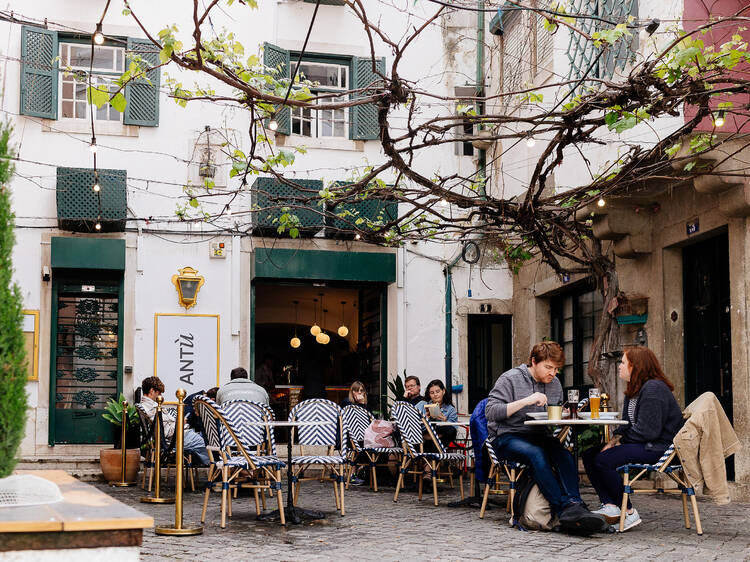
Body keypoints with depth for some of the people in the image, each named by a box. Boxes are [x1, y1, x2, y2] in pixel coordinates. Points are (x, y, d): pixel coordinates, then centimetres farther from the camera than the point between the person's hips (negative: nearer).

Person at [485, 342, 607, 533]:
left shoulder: (555, 384, 15)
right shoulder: (510, 379, -4)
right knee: (536, 453, -36)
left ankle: (574, 507, -43)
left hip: (539, 437, 5)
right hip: (507, 438, -5)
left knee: (563, 453, -28)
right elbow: (491, 411, -14)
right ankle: (565, 507, -43)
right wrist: (525, 401, -21)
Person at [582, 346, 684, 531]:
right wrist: (615, 439, -3)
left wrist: (620, 440, -11)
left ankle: (629, 513, -13)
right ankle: (609, 506, -12)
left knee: (603, 459, -23)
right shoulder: (634, 390, 17)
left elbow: (648, 431, -22)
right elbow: (626, 424, 18)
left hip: (658, 448, -11)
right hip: (643, 445, 11)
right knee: (589, 454, -1)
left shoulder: (653, 389, -16)